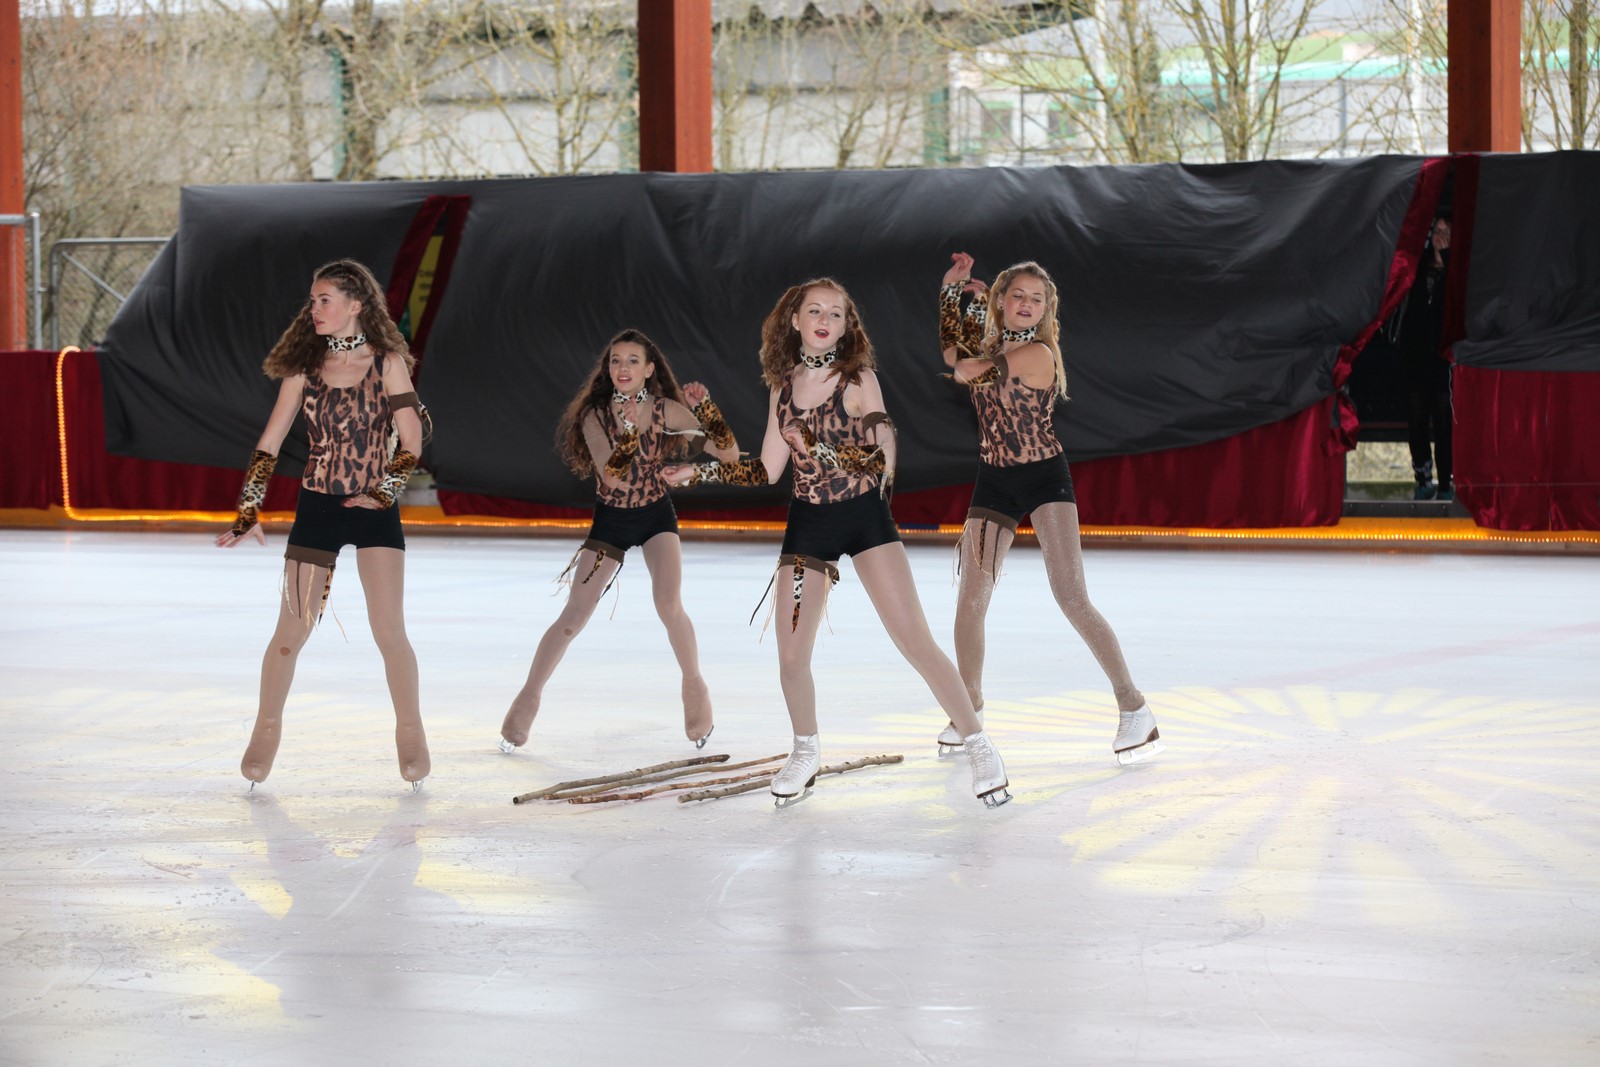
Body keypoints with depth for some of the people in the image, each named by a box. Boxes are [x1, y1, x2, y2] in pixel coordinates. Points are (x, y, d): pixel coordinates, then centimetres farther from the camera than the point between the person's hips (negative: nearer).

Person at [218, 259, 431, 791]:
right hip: (317, 508, 2)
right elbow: (268, 445, 3)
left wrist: (383, 492, -14)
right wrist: (248, 514, -2)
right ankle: (266, 731, 20)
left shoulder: (387, 362, -3)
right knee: (291, 632, 3)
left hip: (375, 511, -2)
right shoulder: (304, 367, 3)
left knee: (390, 631, -9)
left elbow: (411, 440, -3)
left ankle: (411, 737, 7)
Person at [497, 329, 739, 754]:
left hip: (656, 516, 0)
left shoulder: (666, 410, -13)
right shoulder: (595, 416, -16)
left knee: (669, 606, -21)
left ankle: (694, 685, 2)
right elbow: (614, 476, -30)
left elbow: (729, 452, -17)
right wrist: (628, 426, -37)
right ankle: (529, 697, 12)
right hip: (610, 521, 0)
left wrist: (704, 405, -28)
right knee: (572, 619, -3)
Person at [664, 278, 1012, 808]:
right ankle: (806, 753, 26)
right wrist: (700, 471, 9)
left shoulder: (858, 380, -8)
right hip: (807, 525, 4)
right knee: (791, 656, 2)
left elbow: (881, 461, -14)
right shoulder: (782, 387, 4)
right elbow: (767, 469, 11)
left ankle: (979, 746, -3)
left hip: (865, 519, -4)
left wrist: (820, 448, -27)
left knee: (916, 641, -12)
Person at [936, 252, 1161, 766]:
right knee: (970, 601, 3)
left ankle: (1133, 708, -6)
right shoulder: (993, 348, 7)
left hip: (1044, 478, -6)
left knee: (1072, 598, -13)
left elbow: (963, 369, -16)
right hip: (994, 481, 7)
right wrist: (951, 289, 11)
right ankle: (969, 713, 18)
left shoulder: (1036, 354, -14)